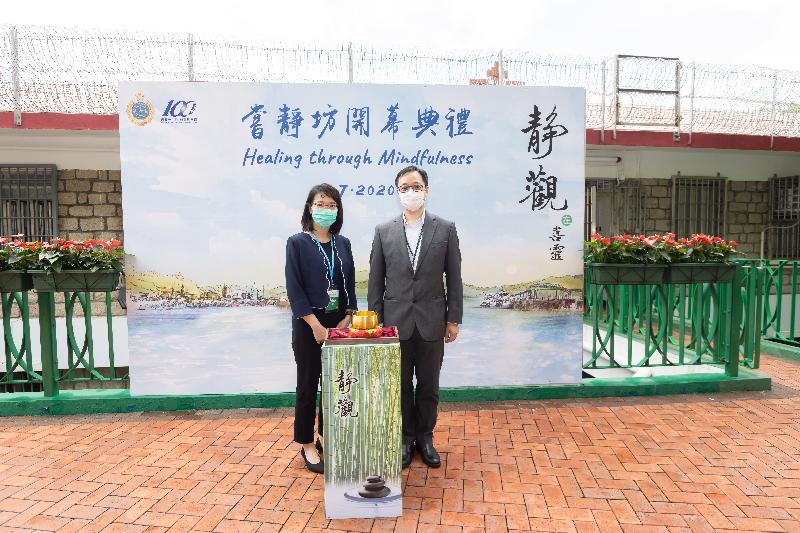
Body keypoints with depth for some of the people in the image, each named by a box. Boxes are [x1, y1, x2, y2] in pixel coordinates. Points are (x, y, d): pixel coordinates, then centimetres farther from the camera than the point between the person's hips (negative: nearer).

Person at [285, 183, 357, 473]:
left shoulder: (343, 243, 8)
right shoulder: (297, 243, -5)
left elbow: (350, 285, 8)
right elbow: (294, 289, -10)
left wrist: (345, 321, -6)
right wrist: (317, 327, -15)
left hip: (339, 325, 4)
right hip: (309, 325, -4)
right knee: (308, 386, 6)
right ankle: (307, 445, 22)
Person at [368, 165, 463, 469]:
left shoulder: (445, 229, 1)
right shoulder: (383, 232, 3)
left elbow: (454, 278, 2)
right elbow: (375, 281, 4)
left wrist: (454, 319, -1)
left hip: (432, 322, 0)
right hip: (396, 321, 1)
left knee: (428, 386, 12)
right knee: (400, 385, 11)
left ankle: (425, 437, 31)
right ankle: (406, 437, 29)